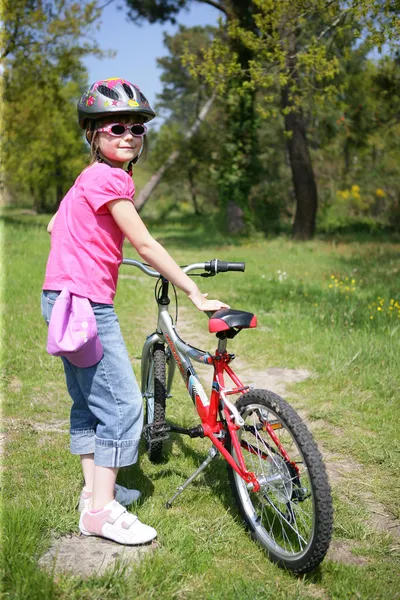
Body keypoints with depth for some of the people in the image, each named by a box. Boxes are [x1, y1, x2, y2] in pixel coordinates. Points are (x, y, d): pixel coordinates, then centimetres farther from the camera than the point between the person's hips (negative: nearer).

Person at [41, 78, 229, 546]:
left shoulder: (90, 177, 15)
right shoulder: (109, 178, -15)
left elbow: (55, 226, 23)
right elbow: (146, 245, -16)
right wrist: (196, 295, -12)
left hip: (61, 298, 11)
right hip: (84, 302, -11)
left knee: (88, 400, 17)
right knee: (122, 403, -6)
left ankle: (95, 489, 28)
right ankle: (102, 510, 3)